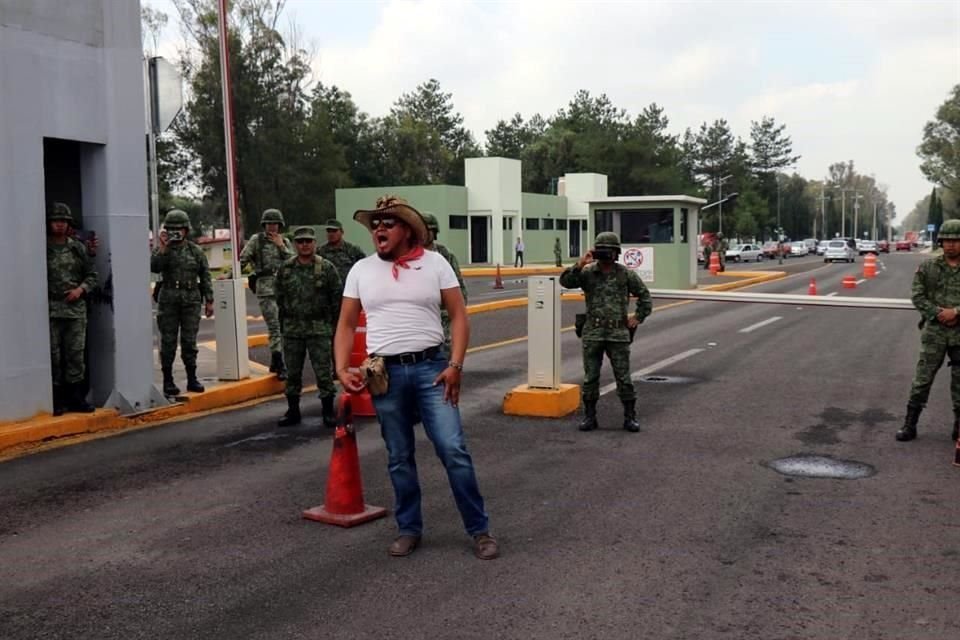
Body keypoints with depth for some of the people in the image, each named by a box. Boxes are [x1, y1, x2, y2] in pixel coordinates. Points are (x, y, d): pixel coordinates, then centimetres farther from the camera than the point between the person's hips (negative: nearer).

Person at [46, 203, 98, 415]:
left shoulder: (78, 248, 9)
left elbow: (92, 274, 12)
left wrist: (80, 289, -4)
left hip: (76, 309, 3)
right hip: (51, 310, -3)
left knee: (76, 354, 5)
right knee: (53, 355, 1)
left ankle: (75, 397, 12)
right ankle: (57, 399, 7)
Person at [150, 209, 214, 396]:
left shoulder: (196, 251, 9)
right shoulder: (162, 249, 5)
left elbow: (205, 276, 10)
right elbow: (154, 267, -13)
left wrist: (209, 300, 6)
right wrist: (162, 249, -21)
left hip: (191, 300, 1)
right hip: (169, 300, -1)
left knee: (189, 342, 4)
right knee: (168, 341, 2)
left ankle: (192, 379, 11)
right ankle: (168, 381, 8)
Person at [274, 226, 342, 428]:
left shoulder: (327, 267, -4)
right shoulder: (285, 269, 4)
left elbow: (337, 297, -1)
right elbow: (280, 298, 11)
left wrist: (333, 321, 0)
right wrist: (285, 322, 10)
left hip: (319, 329, -3)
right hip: (292, 329, 3)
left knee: (323, 372, -1)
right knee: (292, 372, 10)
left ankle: (328, 411, 9)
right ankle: (292, 411, 22)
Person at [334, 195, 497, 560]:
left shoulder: (434, 263, 1)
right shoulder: (361, 270, 8)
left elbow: (458, 317, 0)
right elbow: (346, 325, 11)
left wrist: (455, 365, -11)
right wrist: (342, 370, -2)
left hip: (431, 367, -2)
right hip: (386, 373, 2)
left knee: (454, 450, -7)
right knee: (399, 458, 11)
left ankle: (479, 530, 6)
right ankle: (409, 529, 26)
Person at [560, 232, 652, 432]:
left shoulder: (626, 274, 1)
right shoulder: (587, 273, 1)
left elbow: (645, 296, 11)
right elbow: (565, 281, -13)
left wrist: (638, 317, 4)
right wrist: (580, 265, -22)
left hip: (618, 334, -1)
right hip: (593, 333, 1)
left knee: (623, 377, 2)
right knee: (590, 378, 6)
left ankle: (630, 417, 12)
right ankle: (589, 417, 16)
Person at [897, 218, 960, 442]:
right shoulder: (927, 267, 3)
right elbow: (917, 295, -2)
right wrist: (937, 313, -14)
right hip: (934, 332, 0)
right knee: (922, 379, 0)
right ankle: (909, 425, 6)